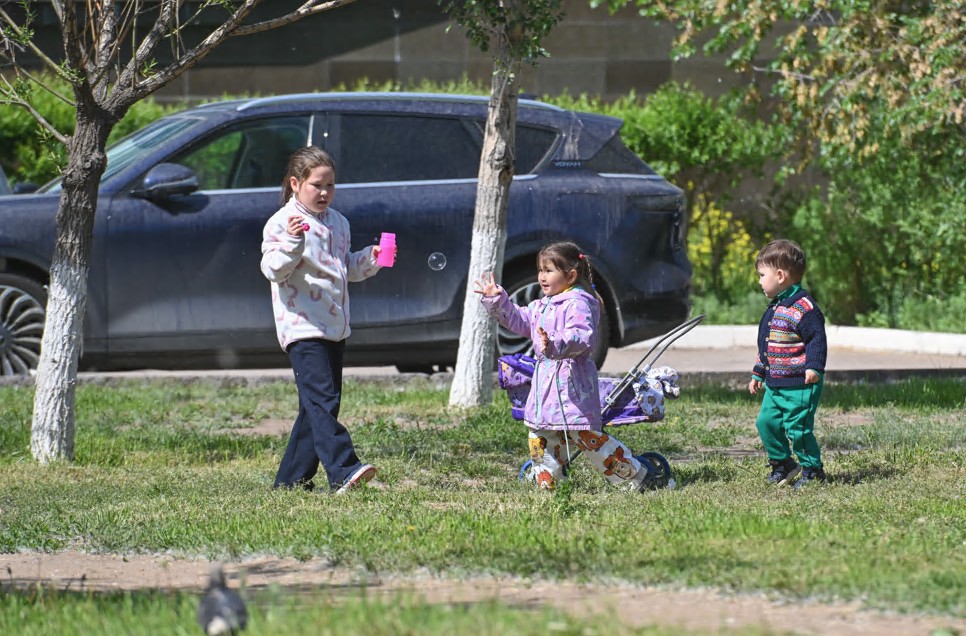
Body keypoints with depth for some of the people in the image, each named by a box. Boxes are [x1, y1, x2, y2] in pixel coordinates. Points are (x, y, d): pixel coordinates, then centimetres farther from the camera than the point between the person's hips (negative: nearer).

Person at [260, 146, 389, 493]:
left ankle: (291, 479, 16)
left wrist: (370, 259, 9)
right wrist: (292, 243, -28)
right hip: (302, 325, -8)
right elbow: (273, 270, -14)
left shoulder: (337, 223, 17)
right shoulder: (281, 223, -6)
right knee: (322, 400, -19)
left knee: (317, 406, 9)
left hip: (335, 327, 8)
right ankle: (343, 471, -31)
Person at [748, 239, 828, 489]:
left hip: (799, 385, -9)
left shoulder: (803, 307, -16)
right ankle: (782, 464, 24)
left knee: (797, 428, -7)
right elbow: (766, 347, 25)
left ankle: (812, 470, 7)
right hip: (775, 384, 9)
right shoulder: (775, 308, 16)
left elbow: (817, 338, -21)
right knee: (766, 422, 8)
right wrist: (758, 374, 29)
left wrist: (814, 367, -30)